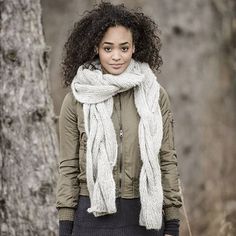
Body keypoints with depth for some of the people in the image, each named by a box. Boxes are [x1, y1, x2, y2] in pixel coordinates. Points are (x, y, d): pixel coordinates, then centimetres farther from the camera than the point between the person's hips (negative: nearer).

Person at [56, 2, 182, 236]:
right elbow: (68, 167, 4)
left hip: (144, 217, 1)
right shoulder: (77, 98, 2)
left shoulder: (155, 95, 4)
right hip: (93, 214, -1)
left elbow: (167, 160, 6)